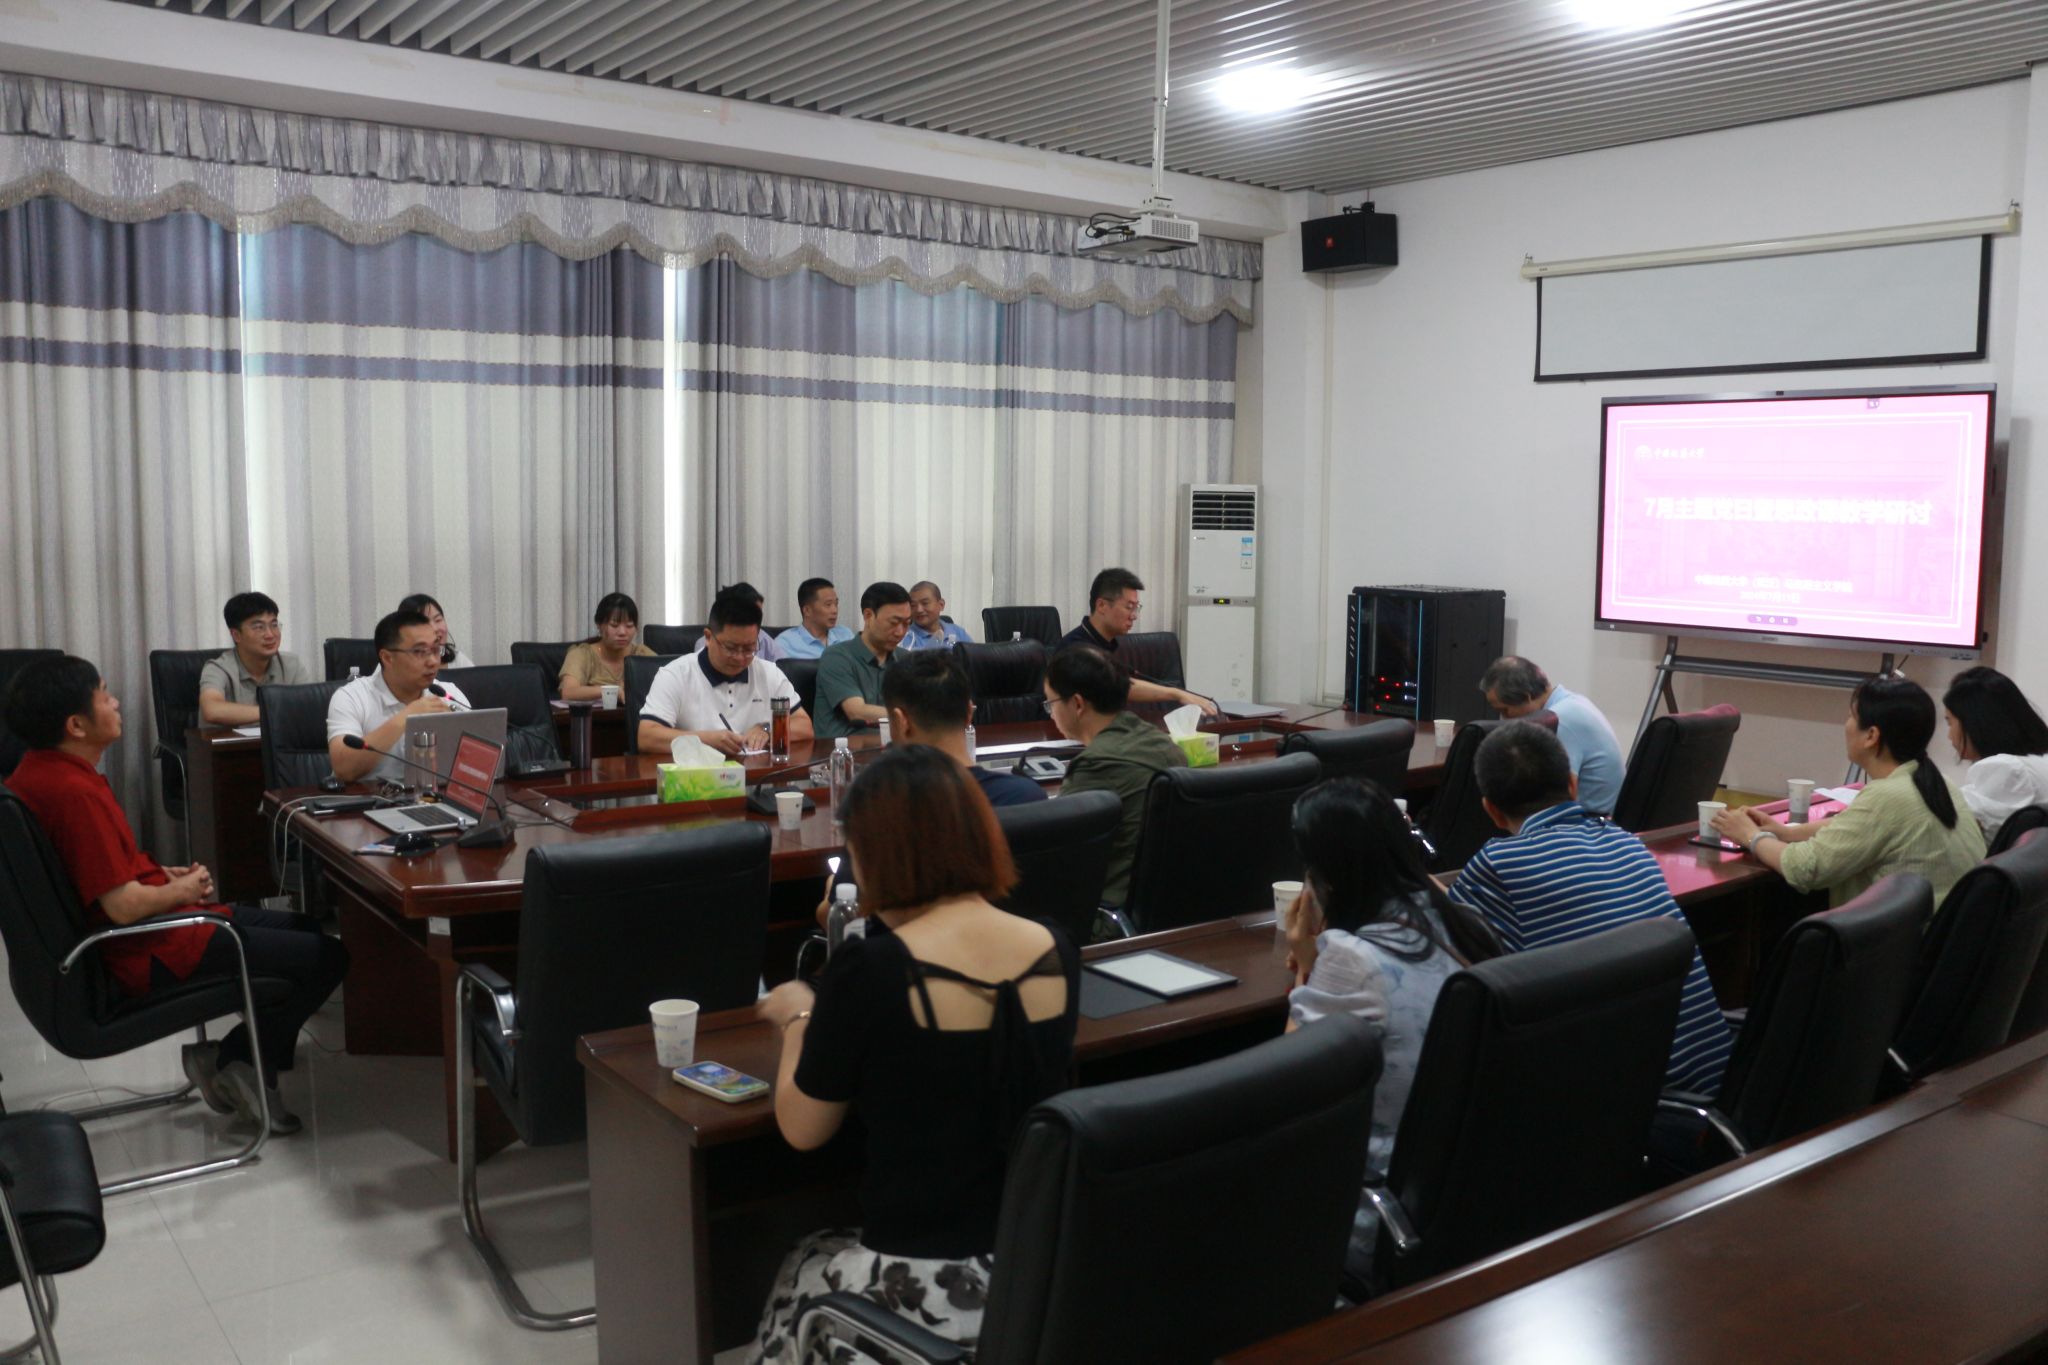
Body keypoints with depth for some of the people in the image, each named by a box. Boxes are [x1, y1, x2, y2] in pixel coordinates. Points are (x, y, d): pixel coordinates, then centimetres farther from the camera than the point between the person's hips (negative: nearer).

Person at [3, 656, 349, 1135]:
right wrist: (182, 890, -9)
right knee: (327, 957, -8)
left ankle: (239, 1062, 13)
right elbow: (124, 906, -28)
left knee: (301, 929, 18)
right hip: (152, 954, -11)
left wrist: (162, 874, 9)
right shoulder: (76, 792, -27)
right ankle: (234, 1062, 9)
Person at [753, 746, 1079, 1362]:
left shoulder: (869, 968, -20)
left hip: (928, 1288, -5)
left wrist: (800, 1018, 11)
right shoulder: (1057, 953, -4)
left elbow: (802, 1130, -6)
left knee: (804, 1272, 29)